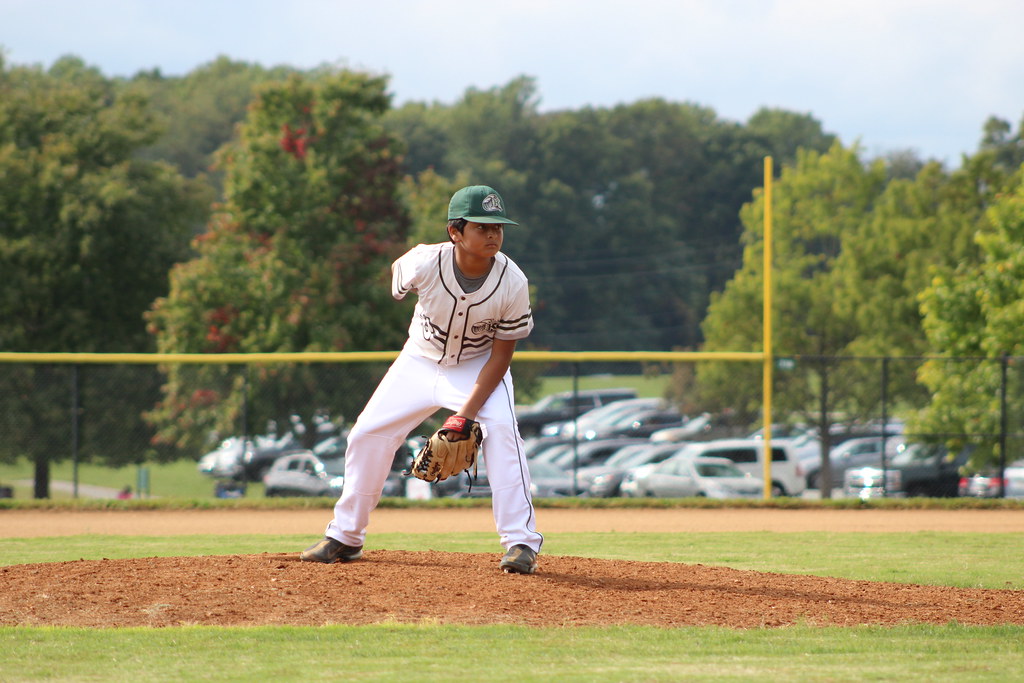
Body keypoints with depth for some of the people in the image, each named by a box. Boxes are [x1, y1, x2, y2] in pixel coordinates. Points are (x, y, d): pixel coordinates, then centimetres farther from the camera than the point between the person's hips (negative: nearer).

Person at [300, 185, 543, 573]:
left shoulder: (513, 283, -29)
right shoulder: (423, 264, -29)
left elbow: (501, 355, -20)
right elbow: (397, 273, -2)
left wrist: (466, 415, -27)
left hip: (479, 366, -2)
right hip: (420, 361, 2)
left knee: (501, 431, -26)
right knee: (368, 434, -1)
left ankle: (521, 543, -22)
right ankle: (345, 537, 17)